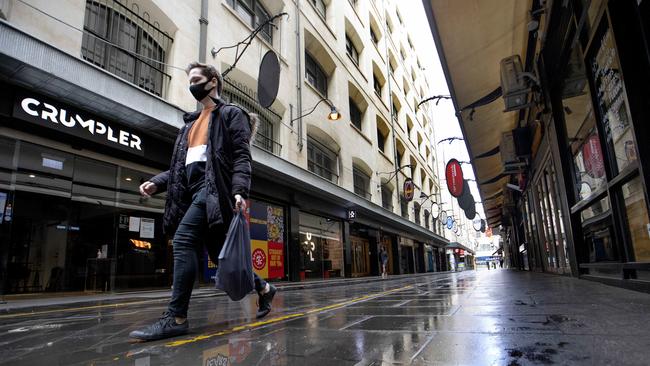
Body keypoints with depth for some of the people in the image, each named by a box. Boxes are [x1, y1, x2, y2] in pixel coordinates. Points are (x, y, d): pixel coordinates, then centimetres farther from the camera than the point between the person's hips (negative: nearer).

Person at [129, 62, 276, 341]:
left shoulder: (231, 114, 6)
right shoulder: (191, 122, 28)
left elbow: (242, 157, -7)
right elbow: (181, 165, 24)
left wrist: (239, 191, -22)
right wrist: (157, 182, 6)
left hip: (213, 186, -8)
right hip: (192, 190, 8)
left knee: (183, 241, -20)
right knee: (219, 253, 8)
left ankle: (176, 318, -14)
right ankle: (263, 288, 25)